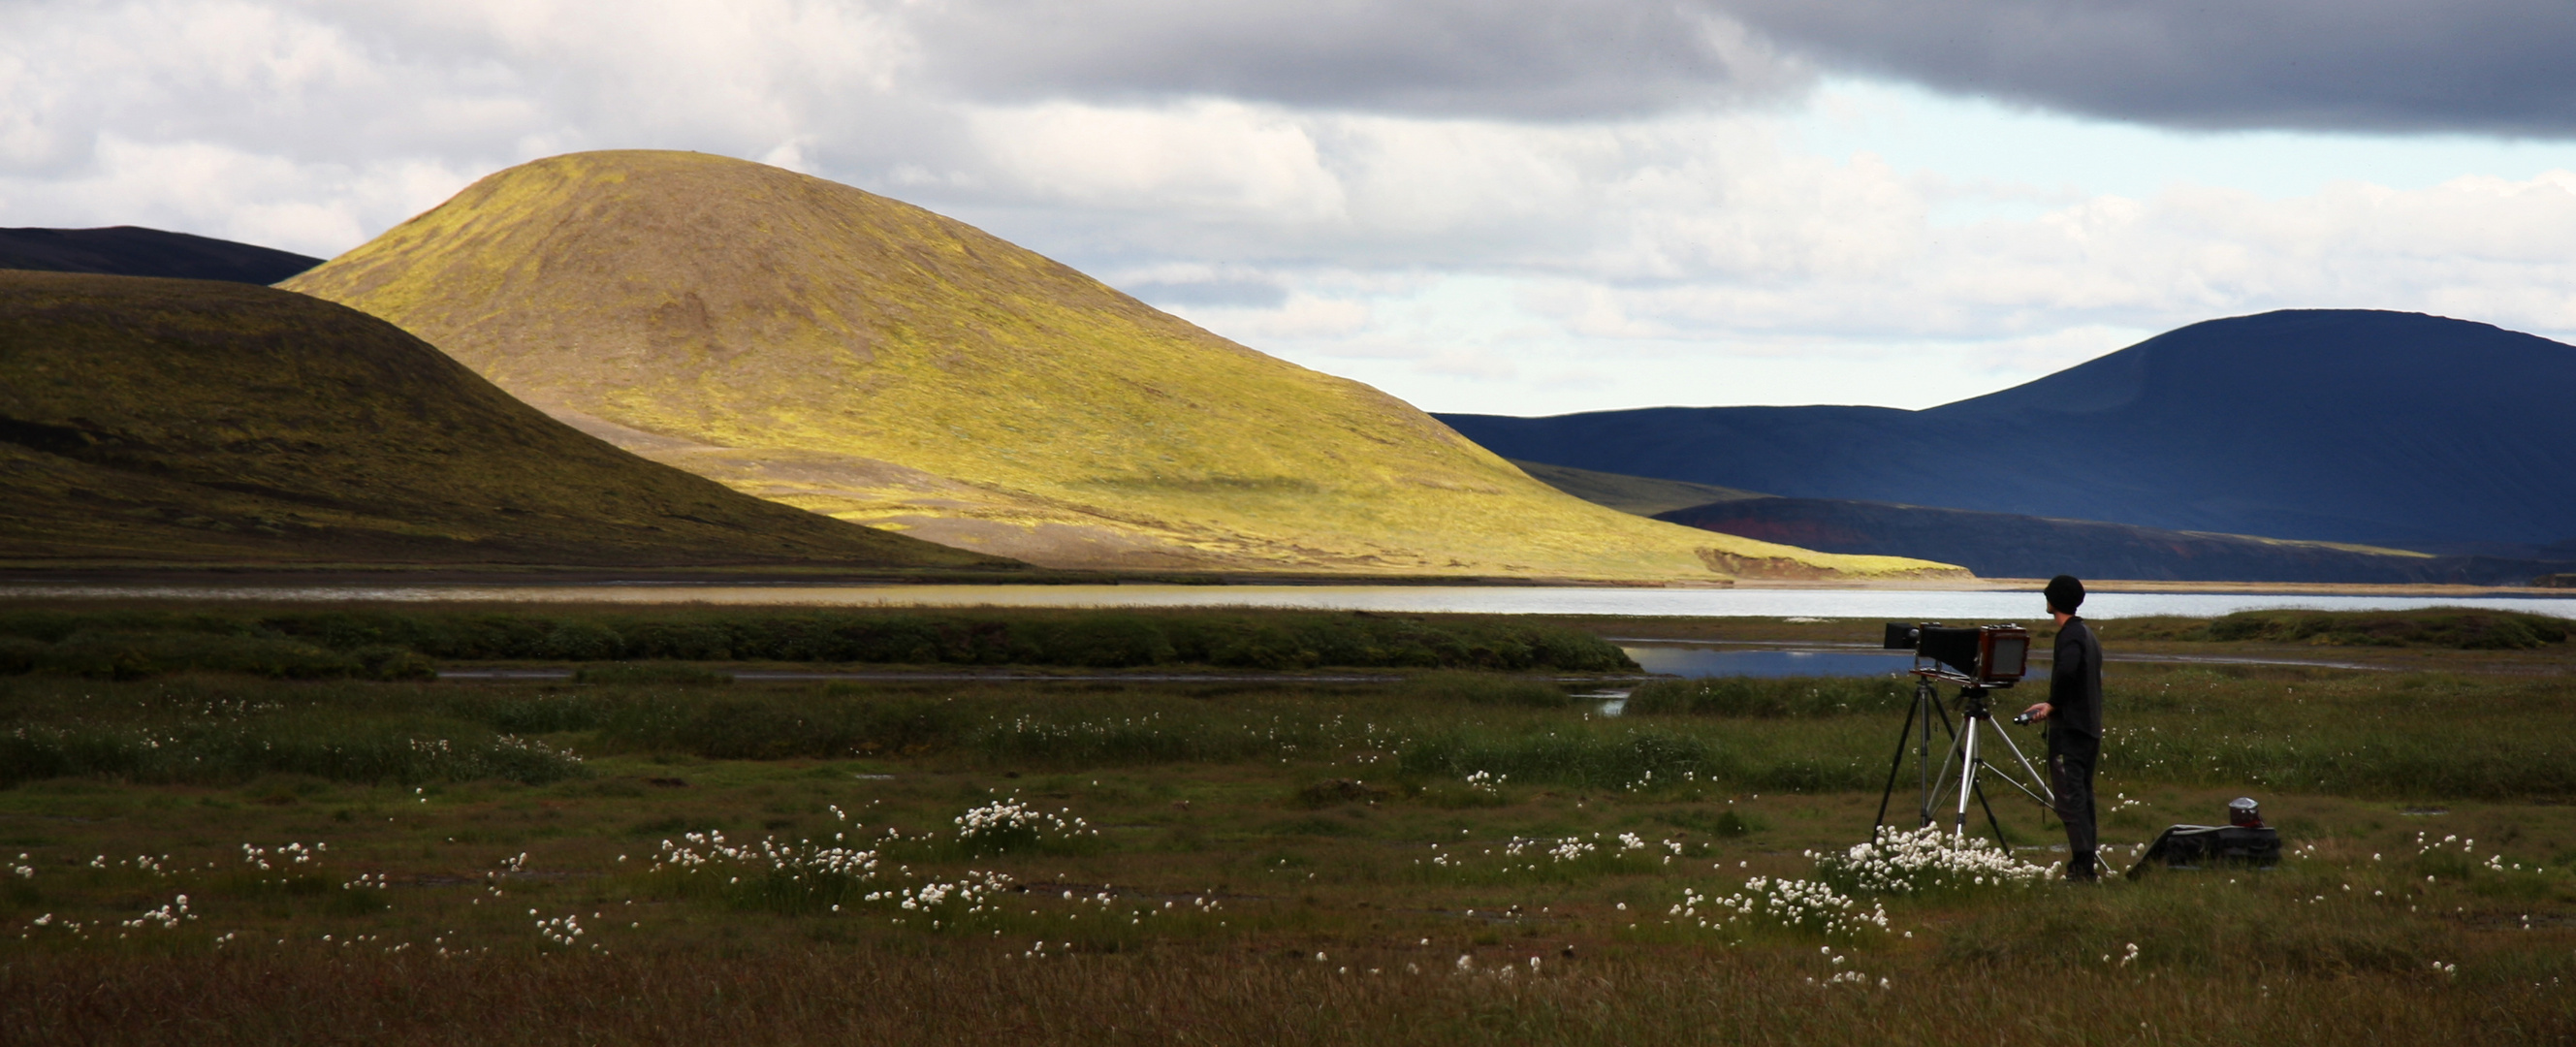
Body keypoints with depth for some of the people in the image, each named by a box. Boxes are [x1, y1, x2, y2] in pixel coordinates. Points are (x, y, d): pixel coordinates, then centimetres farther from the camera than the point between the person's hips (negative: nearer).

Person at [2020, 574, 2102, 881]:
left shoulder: (2070, 635, -13)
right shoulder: (2087, 633, 17)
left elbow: (2066, 671, -31)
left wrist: (2053, 705, -15)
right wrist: (2051, 704, 19)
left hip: (2069, 728, -10)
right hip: (2090, 726, 10)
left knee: (2069, 795, -11)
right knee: (2082, 794, 13)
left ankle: (2082, 864, -17)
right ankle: (2087, 865, 13)